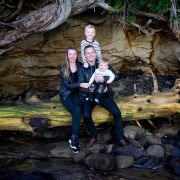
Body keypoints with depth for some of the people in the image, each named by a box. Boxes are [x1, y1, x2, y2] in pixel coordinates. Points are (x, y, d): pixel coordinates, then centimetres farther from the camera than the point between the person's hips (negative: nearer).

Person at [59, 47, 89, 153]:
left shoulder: (80, 66, 6)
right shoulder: (63, 69, -1)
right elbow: (67, 85, -10)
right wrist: (80, 85, -23)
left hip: (77, 92, 2)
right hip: (66, 93, -2)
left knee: (77, 111, -30)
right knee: (76, 112, -28)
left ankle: (74, 138, -25)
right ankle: (76, 139, -22)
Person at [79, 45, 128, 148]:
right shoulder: (82, 68, -7)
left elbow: (116, 76, -9)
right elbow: (81, 86, -11)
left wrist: (103, 78, -24)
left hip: (103, 94, 1)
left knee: (117, 112, -18)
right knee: (86, 115, -25)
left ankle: (120, 138, -1)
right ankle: (93, 137, 0)